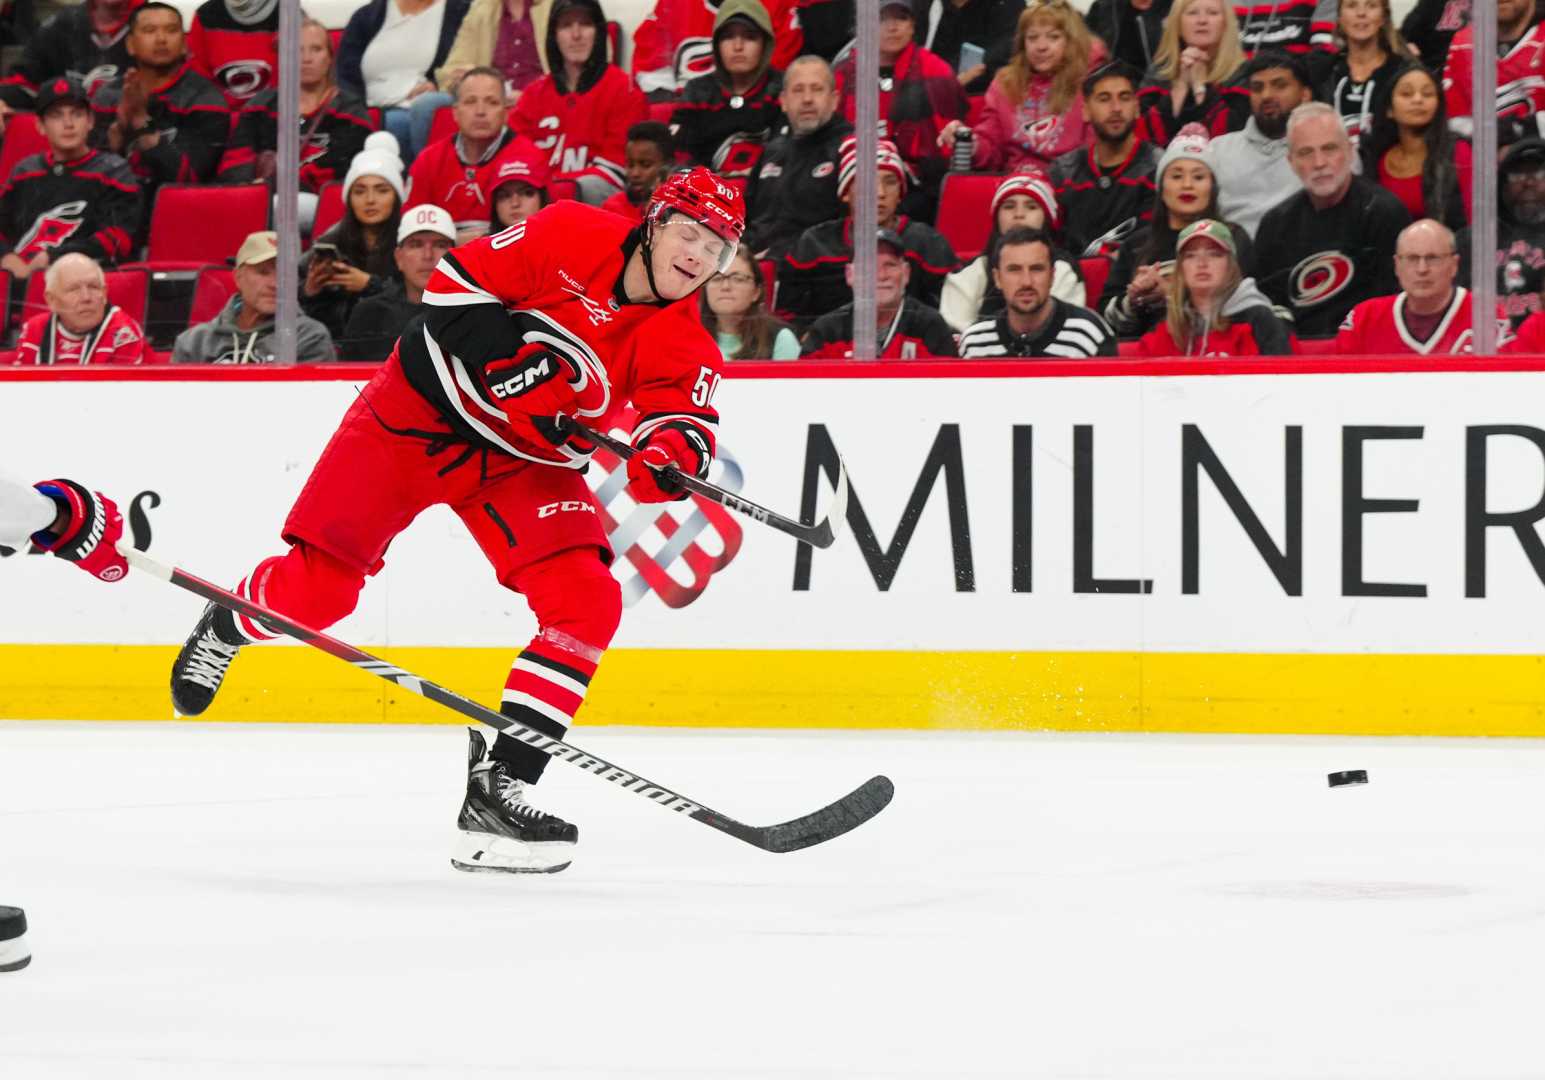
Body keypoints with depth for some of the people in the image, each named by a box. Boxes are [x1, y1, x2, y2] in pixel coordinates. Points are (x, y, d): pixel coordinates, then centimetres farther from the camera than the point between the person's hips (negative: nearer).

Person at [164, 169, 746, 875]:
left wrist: (674, 451, -43)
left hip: (525, 460, 3)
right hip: (422, 409, -3)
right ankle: (228, 625, 31)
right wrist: (509, 354, -26)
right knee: (318, 587, -6)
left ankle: (498, 789, -14)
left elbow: (684, 419, -20)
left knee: (586, 603, -17)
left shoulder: (683, 344, -7)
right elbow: (457, 279, -13)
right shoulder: (574, 237, -17)